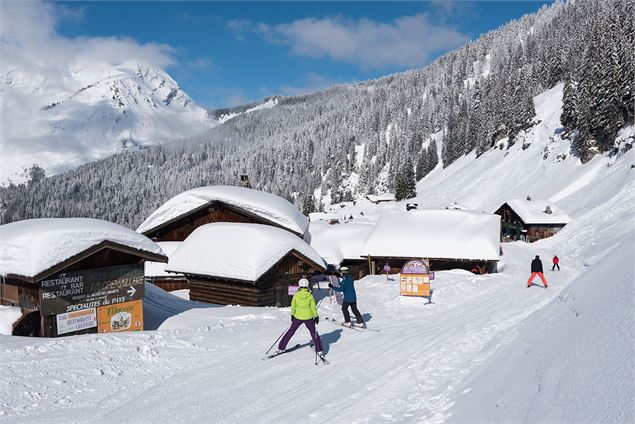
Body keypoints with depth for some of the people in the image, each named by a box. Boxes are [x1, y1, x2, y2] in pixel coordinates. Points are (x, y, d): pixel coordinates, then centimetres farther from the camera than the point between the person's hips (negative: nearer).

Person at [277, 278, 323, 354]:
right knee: (313, 332, 17)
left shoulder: (296, 295, -9)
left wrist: (292, 315, 14)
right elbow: (313, 307, -7)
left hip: (298, 317, 1)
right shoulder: (310, 295, -12)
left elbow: (293, 306, 0)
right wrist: (316, 316, 4)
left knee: (291, 331, 16)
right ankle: (319, 349, 15)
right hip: (308, 317, -1)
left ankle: (281, 348, 20)